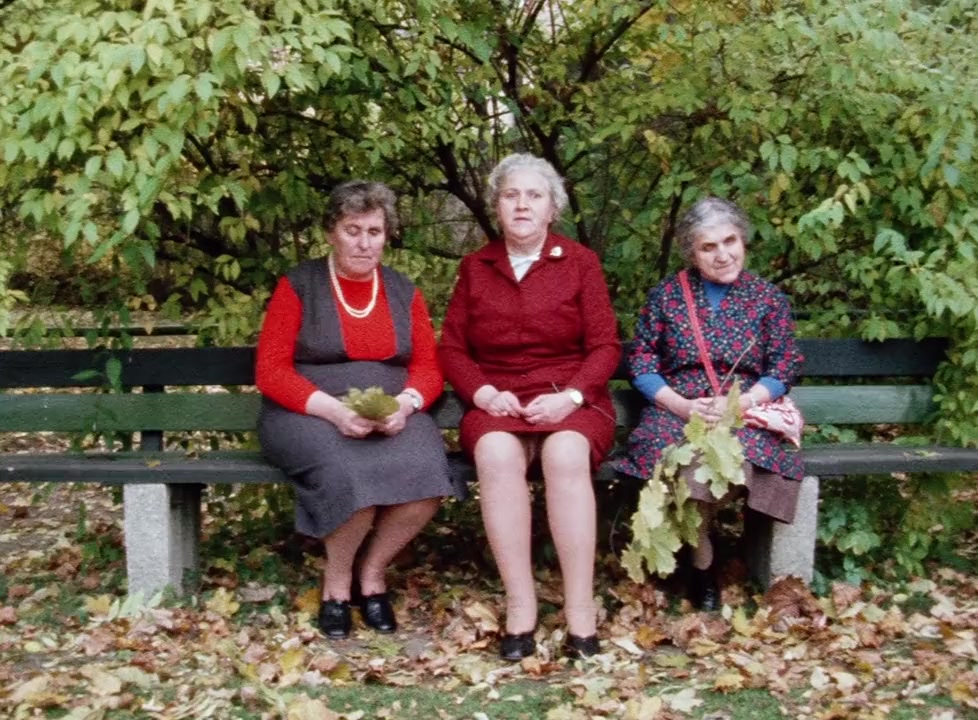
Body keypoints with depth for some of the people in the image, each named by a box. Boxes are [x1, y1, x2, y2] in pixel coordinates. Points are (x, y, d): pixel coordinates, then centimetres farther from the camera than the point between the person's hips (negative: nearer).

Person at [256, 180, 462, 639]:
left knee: (426, 472, -30)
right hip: (309, 415, -3)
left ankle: (372, 571, -3)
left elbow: (427, 368, 9)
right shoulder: (298, 286, 2)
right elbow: (271, 371, -5)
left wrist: (405, 403, -15)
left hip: (391, 416, 3)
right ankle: (337, 580, -5)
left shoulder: (404, 292, 13)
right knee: (353, 475, -35)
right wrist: (333, 410, -19)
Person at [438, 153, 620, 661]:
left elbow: (605, 346, 1)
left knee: (566, 455, -36)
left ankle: (581, 613, -31)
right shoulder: (474, 267, 14)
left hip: (569, 402, -1)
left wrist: (569, 397, -15)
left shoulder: (580, 262, 7)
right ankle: (520, 609, -30)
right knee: (497, 454, -34)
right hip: (497, 403, 1)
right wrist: (484, 394, -9)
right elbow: (451, 347, 9)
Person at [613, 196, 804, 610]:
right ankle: (702, 557, -10)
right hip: (676, 411, 0)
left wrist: (739, 404, -13)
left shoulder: (768, 298, 9)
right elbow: (640, 360, 6)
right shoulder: (666, 295, 9)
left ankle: (696, 547, -8)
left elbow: (785, 367, 5)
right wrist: (681, 405, -11)